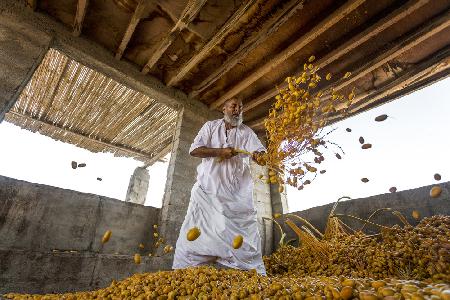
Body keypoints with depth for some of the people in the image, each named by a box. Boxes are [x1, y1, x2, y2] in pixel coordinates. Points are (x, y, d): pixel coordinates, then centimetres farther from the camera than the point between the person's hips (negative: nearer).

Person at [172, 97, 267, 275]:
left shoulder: (247, 132, 14)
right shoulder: (211, 126, 11)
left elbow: (260, 151, -2)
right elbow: (194, 150, 0)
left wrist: (259, 155, -27)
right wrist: (220, 151, -13)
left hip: (237, 194, 1)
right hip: (208, 189, 0)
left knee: (245, 233, -3)